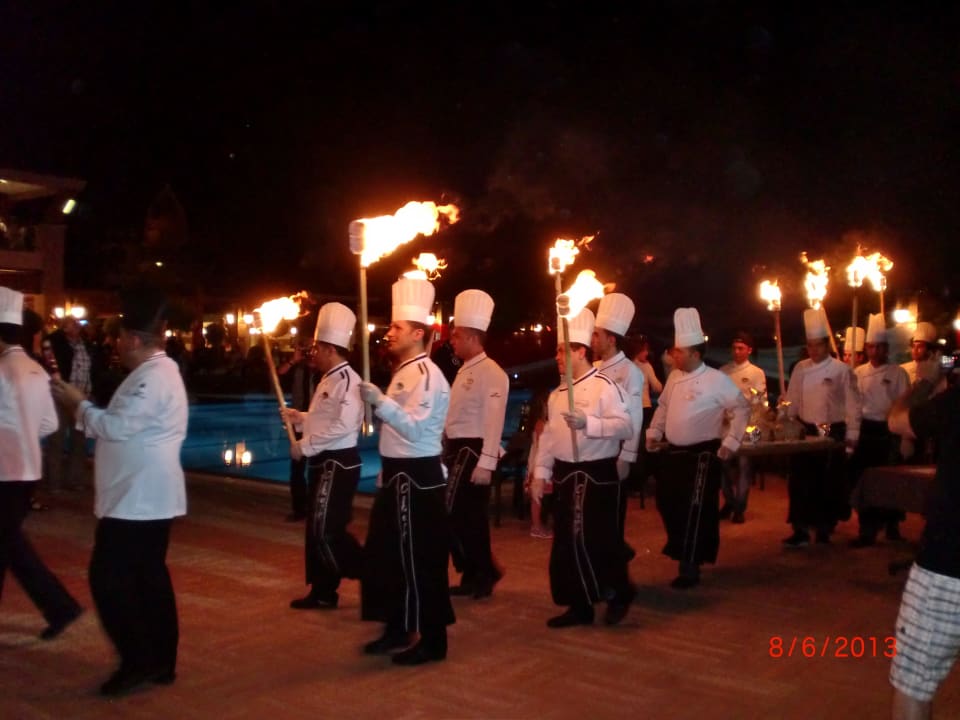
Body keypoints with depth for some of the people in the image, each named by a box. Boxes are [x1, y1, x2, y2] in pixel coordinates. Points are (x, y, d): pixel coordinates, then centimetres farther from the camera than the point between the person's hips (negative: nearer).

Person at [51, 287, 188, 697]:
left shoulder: (153, 377, -18)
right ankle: (160, 662, 21)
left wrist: (79, 405, -7)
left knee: (108, 577, -5)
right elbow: (125, 426, 19)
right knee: (149, 576, 13)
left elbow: (117, 427, -22)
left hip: (138, 499, -11)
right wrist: (87, 409, 8)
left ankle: (138, 661, 2)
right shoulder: (156, 372, 16)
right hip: (147, 496, 11)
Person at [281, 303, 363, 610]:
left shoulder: (347, 380, -18)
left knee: (328, 531, -8)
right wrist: (299, 417, 10)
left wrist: (304, 446, -21)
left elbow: (343, 426, -28)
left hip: (338, 464, -10)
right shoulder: (328, 380, 13)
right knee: (316, 530, 14)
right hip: (323, 462, 10)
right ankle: (323, 592, 24)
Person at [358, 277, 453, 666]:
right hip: (398, 474, 10)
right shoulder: (404, 371, 15)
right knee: (384, 555, 17)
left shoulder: (427, 375, -16)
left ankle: (432, 640, 11)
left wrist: (380, 402, -33)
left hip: (418, 478, -10)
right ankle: (397, 629, 30)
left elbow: (415, 429, -26)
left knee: (422, 560, -1)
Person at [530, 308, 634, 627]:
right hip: (564, 475, 8)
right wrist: (541, 472, 12)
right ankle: (579, 606, 21)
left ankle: (619, 593, 23)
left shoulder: (604, 386, -11)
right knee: (566, 542, 9)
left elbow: (625, 427, -19)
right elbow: (549, 435, 16)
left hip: (597, 475, -8)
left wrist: (589, 423, -30)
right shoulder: (558, 393, 13)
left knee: (599, 539, -3)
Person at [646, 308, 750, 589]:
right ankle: (680, 547, 38)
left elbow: (742, 410, -8)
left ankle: (690, 567, 10)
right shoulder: (675, 377, 7)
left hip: (702, 455, -7)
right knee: (667, 503, 14)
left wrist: (730, 443, -11)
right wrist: (654, 433, 9)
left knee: (696, 511, -1)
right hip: (673, 453, 7)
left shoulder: (716, 380, -14)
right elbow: (663, 406, 19)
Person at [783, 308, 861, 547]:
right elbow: (792, 402, 11)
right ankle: (800, 531, 3)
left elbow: (852, 406, -5)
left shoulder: (841, 370, -6)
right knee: (799, 481, -2)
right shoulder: (800, 369, 6)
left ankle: (825, 528, 21)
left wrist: (851, 437, -7)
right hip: (805, 432, 3)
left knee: (829, 483, 6)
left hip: (833, 434, -3)